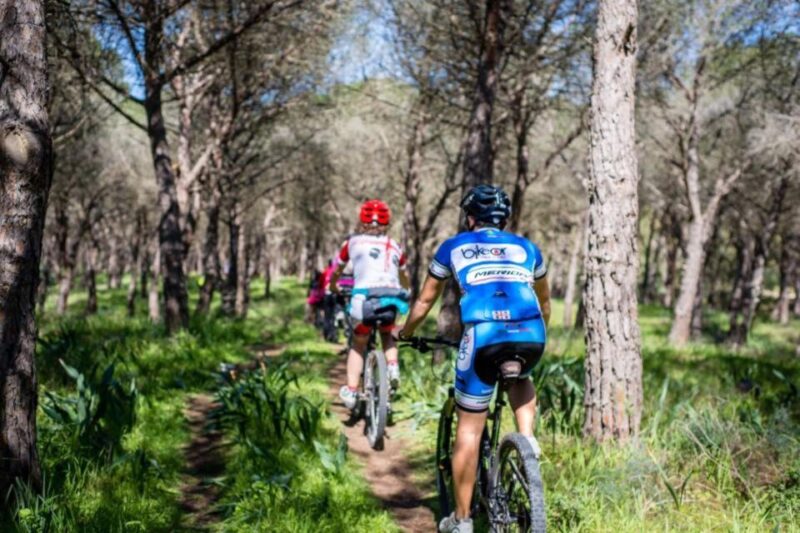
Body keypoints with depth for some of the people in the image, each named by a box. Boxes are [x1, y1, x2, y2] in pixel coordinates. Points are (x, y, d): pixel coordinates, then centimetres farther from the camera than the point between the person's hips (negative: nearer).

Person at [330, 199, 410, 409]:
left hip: (365, 296, -2)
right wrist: (406, 291, 59)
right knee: (387, 335, 31)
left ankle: (351, 391, 6)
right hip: (392, 297, 2)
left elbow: (337, 271, 34)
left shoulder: (353, 242, 19)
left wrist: (334, 288, 54)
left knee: (358, 345, 17)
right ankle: (392, 366, 7)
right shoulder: (394, 246, 24)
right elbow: (404, 275, 38)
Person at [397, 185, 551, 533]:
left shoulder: (453, 247, 22)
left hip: (483, 337, -2)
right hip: (530, 337, 2)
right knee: (521, 378, 38)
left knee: (469, 430, 11)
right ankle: (527, 439, 15)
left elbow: (425, 300, 30)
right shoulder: (526, 248, 27)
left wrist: (405, 333, 48)